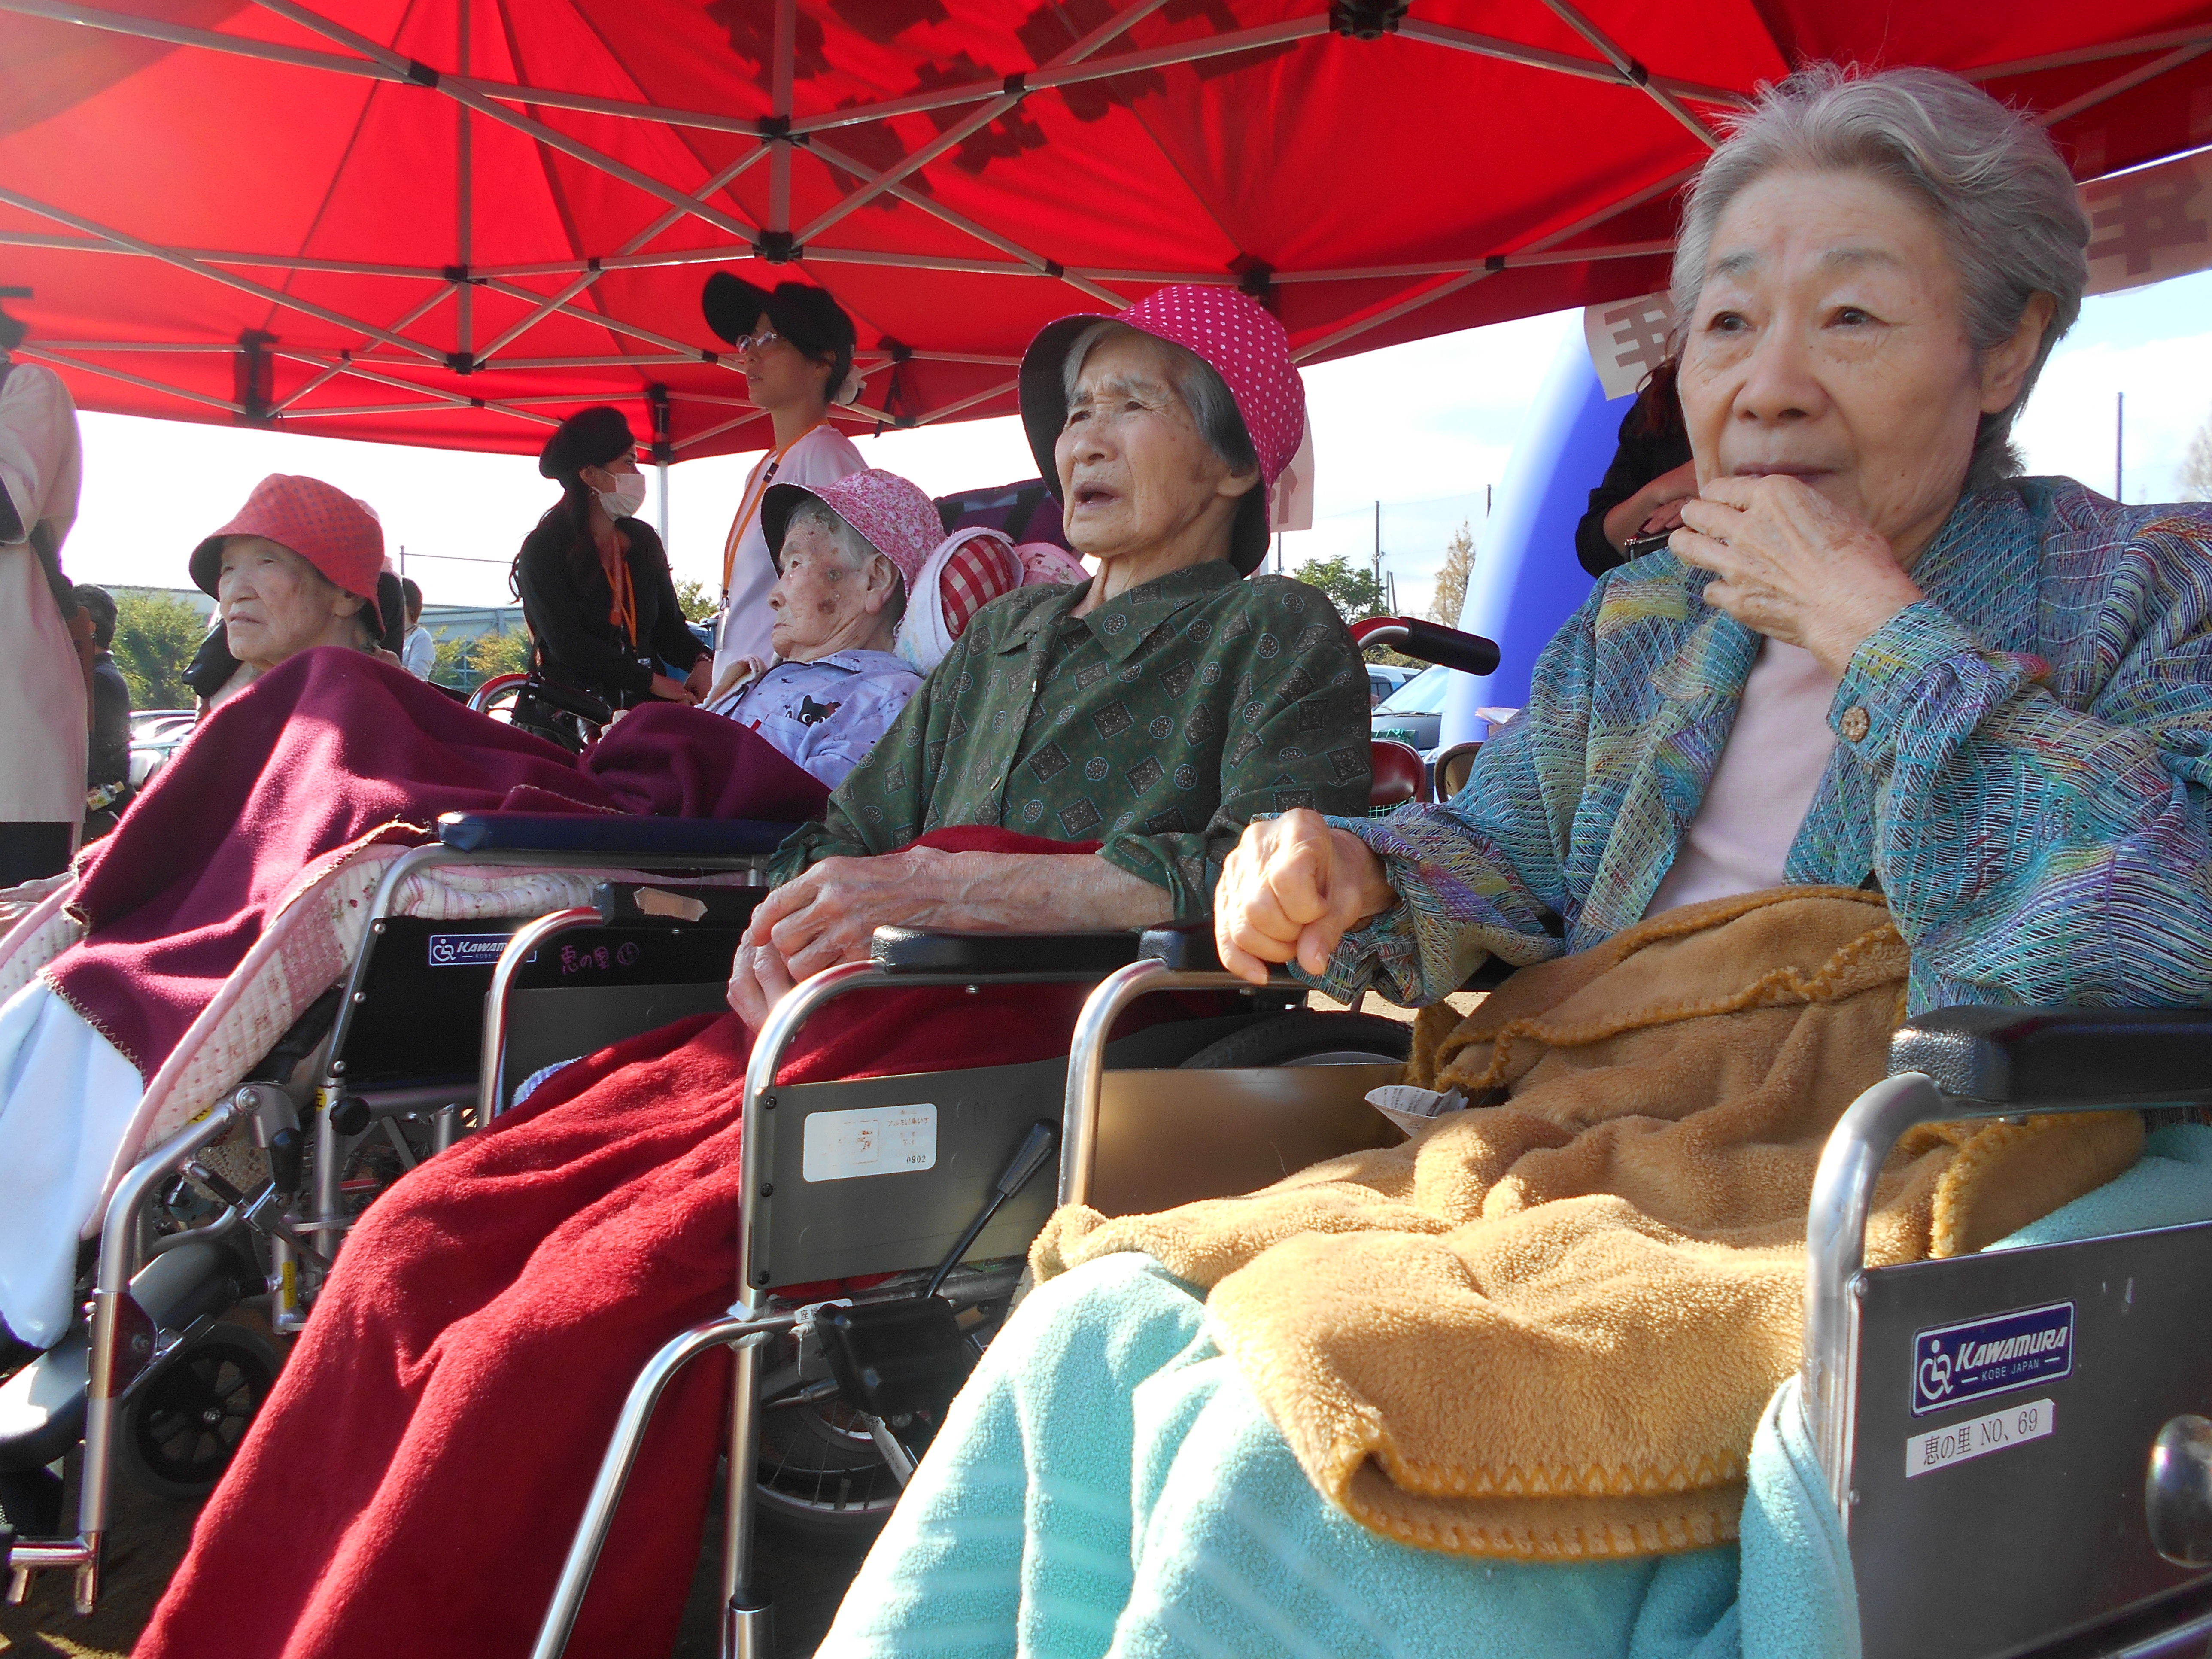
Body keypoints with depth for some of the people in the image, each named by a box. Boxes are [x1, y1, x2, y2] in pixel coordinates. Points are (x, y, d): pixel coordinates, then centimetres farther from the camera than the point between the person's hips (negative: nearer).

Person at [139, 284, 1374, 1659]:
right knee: (418, 1236, -13)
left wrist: (939, 889, -17)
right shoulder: (1006, 636, 28)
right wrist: (787, 923, 1)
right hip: (838, 1021, 7)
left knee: (596, 1284, -28)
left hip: (1044, 1038, -6)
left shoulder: (1278, 635, 8)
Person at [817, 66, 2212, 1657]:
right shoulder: (1638, 624, 21)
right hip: (1570, 1156, 6)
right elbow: (1500, 860, 20)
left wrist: (1877, 629, -10)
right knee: (1101, 1334, -21)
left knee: (1302, 1437, -30)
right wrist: (1349, 872, -4)